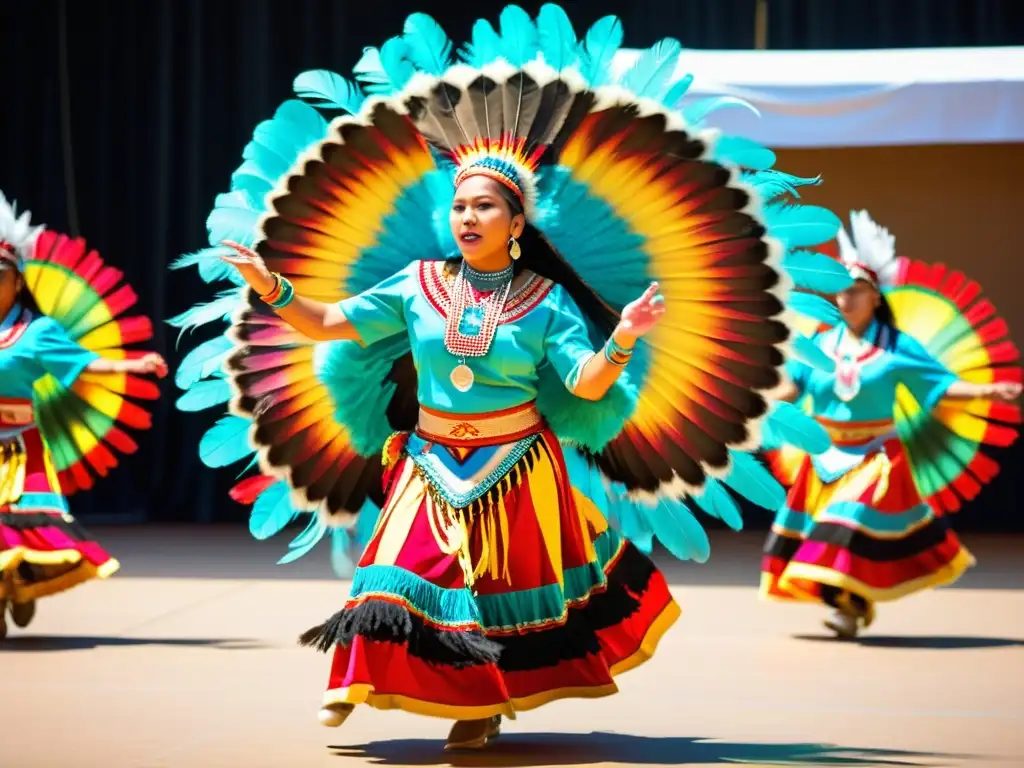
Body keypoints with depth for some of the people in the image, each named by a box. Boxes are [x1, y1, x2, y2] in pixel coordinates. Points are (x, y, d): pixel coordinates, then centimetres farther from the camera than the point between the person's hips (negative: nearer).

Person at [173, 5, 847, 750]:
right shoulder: (416, 284, -1)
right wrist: (272, 290, -14)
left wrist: (624, 340, -26)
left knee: (514, 586, 7)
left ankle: (489, 703, 24)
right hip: (431, 465, 1)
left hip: (518, 469, -1)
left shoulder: (548, 301, -5)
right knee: (409, 574, -9)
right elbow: (327, 324, -1)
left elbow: (586, 387, -10)